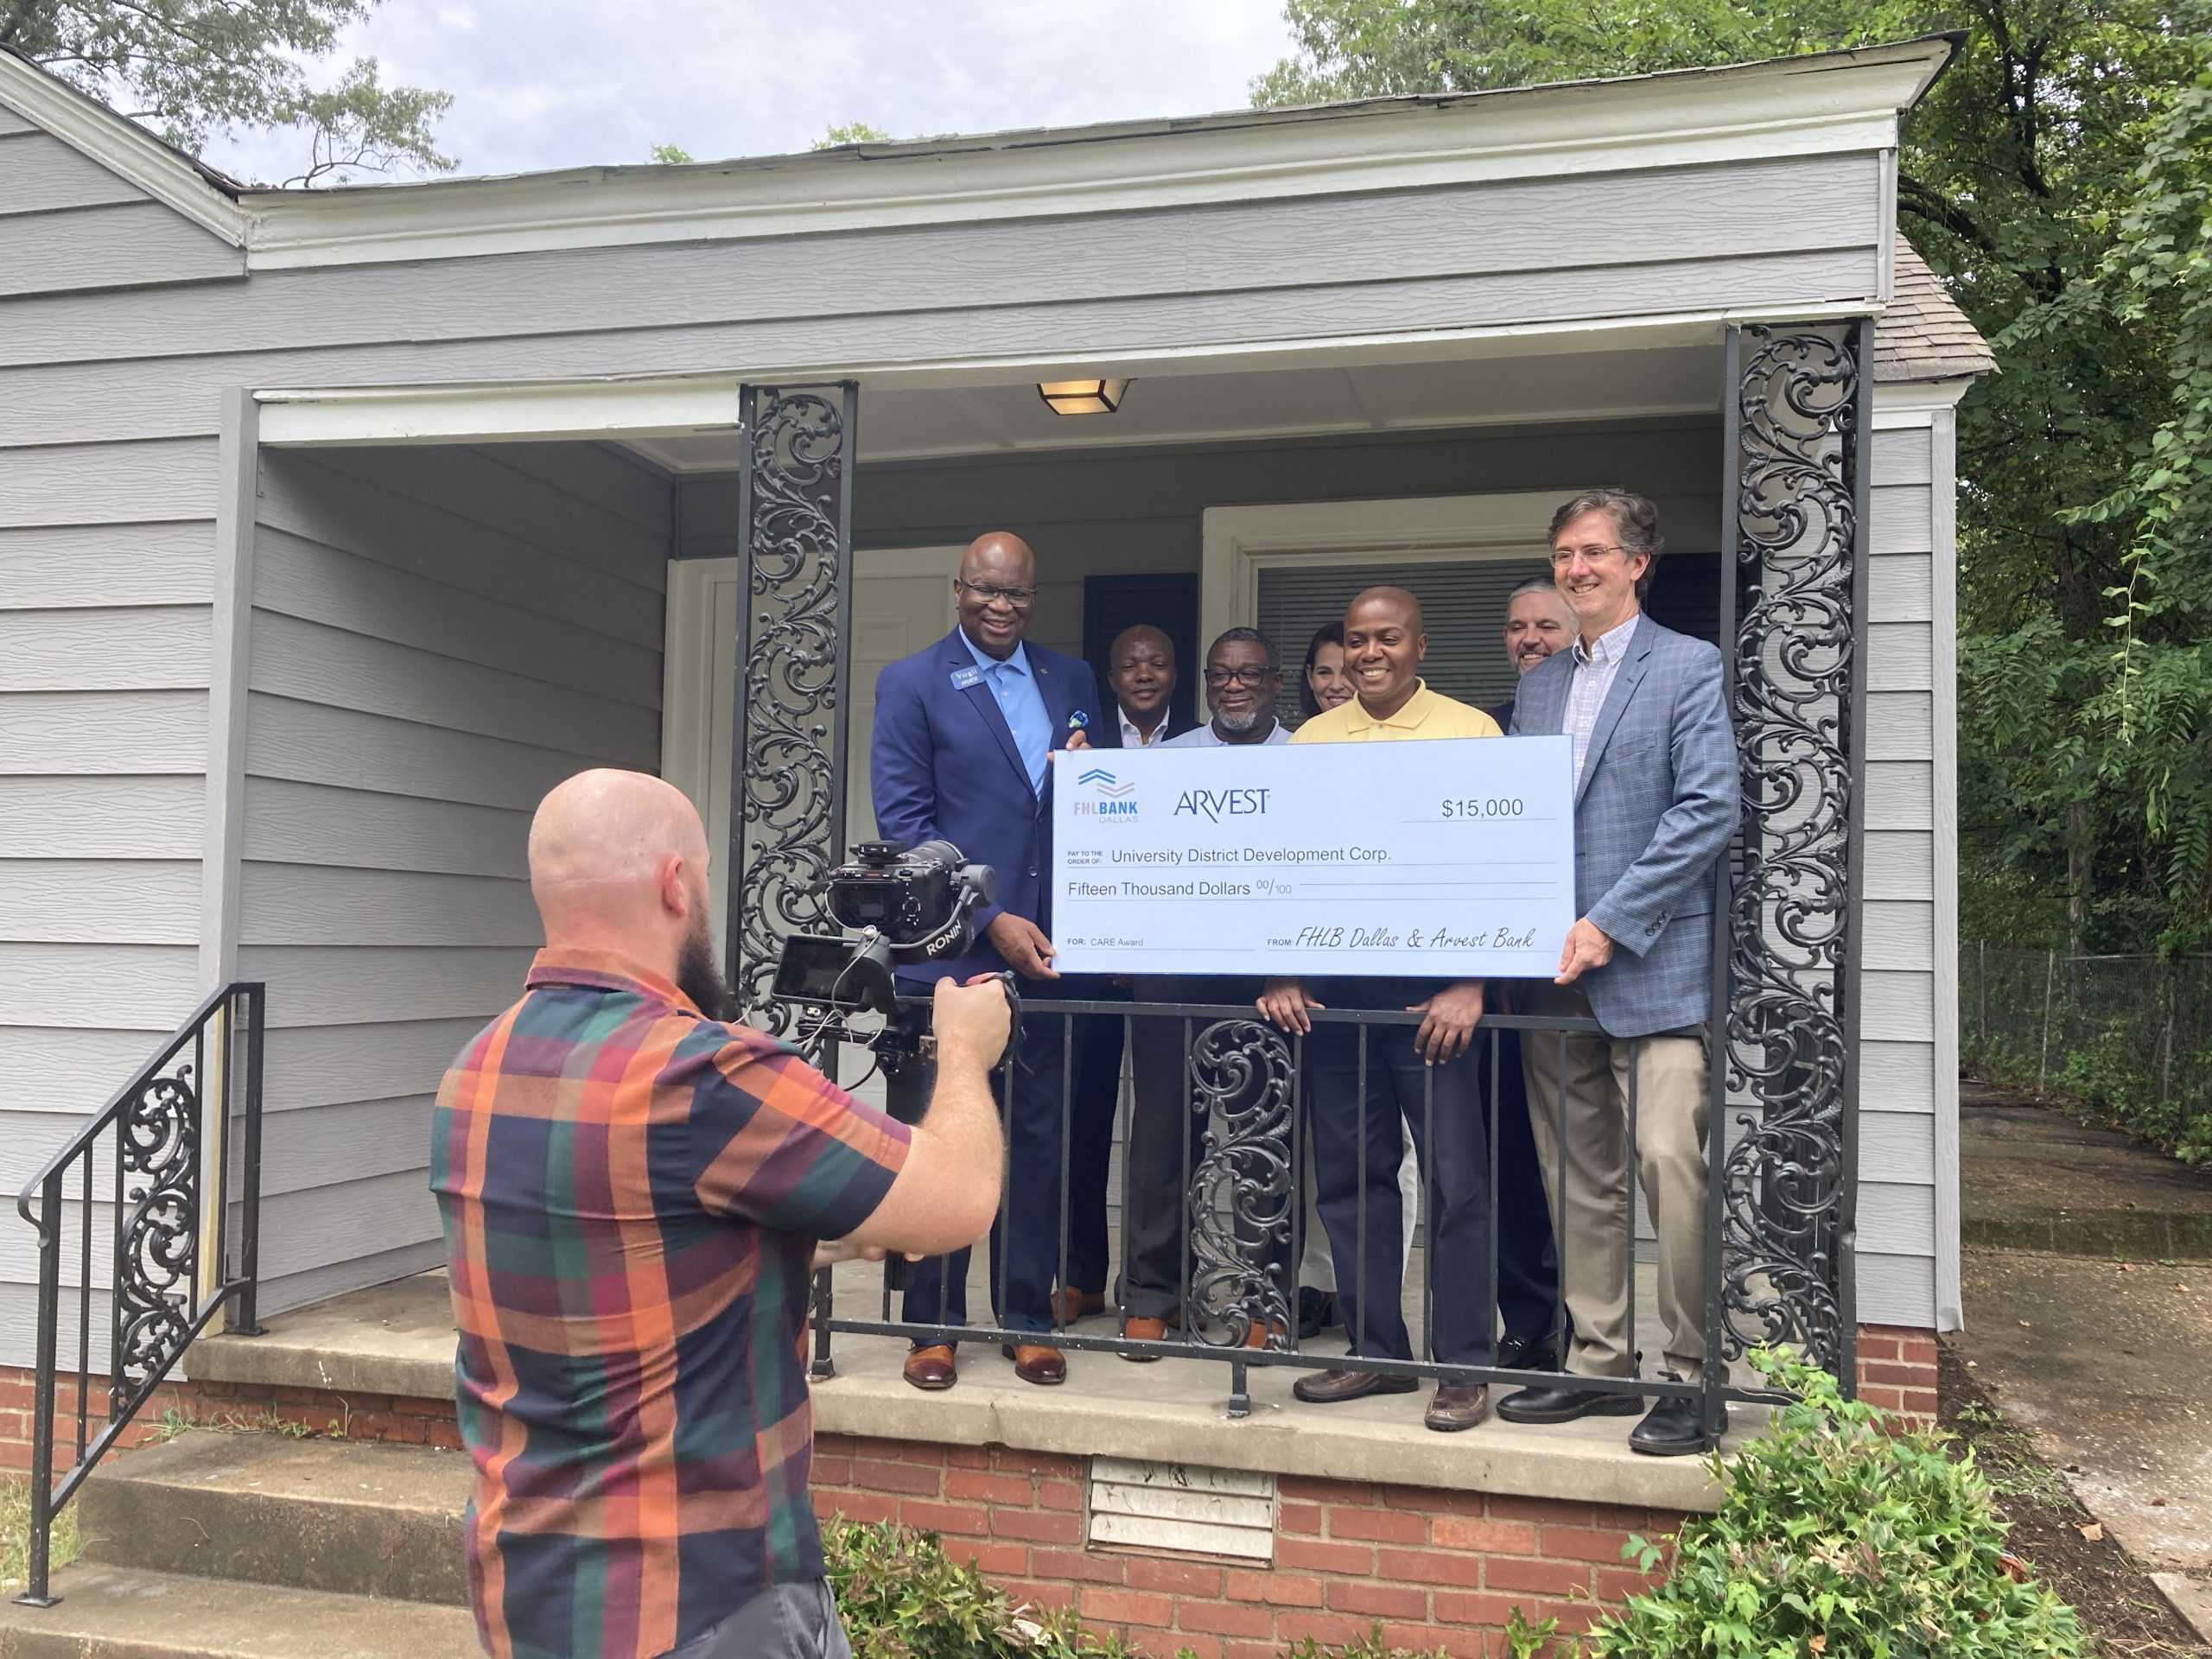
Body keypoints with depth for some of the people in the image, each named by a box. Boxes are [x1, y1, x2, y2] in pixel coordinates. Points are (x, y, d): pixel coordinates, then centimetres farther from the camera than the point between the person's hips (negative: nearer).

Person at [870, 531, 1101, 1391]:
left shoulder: (1071, 679, 14)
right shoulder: (911, 683, 2)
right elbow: (903, 820, -5)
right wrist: (991, 921, -12)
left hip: (1046, 947, 4)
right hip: (951, 949, -3)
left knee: (1038, 1140, 8)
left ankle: (1028, 1318, 20)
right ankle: (934, 1325, 16)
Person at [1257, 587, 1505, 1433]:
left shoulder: (1470, 732, 2)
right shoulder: (1311, 742, 13)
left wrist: (1471, 984, -12)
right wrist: (1279, 974, 1)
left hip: (1432, 989, -4)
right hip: (1331, 988, 4)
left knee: (1456, 1179, -1)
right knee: (1350, 1174, 9)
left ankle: (1464, 1366, 10)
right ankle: (1377, 1349, 22)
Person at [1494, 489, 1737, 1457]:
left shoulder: (1688, 667, -1)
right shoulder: (1537, 685, 18)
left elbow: (1709, 810, -11)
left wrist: (1610, 923, -15)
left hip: (1653, 966, -6)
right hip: (1553, 971, 6)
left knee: (1668, 1163, -11)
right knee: (1577, 1176, 10)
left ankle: (1691, 1377, 3)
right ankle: (1597, 1362, 21)